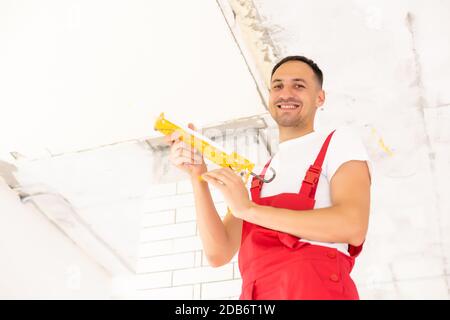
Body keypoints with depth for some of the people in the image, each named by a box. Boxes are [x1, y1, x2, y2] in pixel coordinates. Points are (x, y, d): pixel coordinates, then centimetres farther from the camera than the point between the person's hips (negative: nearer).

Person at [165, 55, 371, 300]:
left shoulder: (340, 142, 7)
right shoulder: (255, 178, 21)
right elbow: (219, 254, 11)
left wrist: (250, 209, -11)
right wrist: (197, 176, 1)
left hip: (316, 290, -5)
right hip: (256, 293, 5)